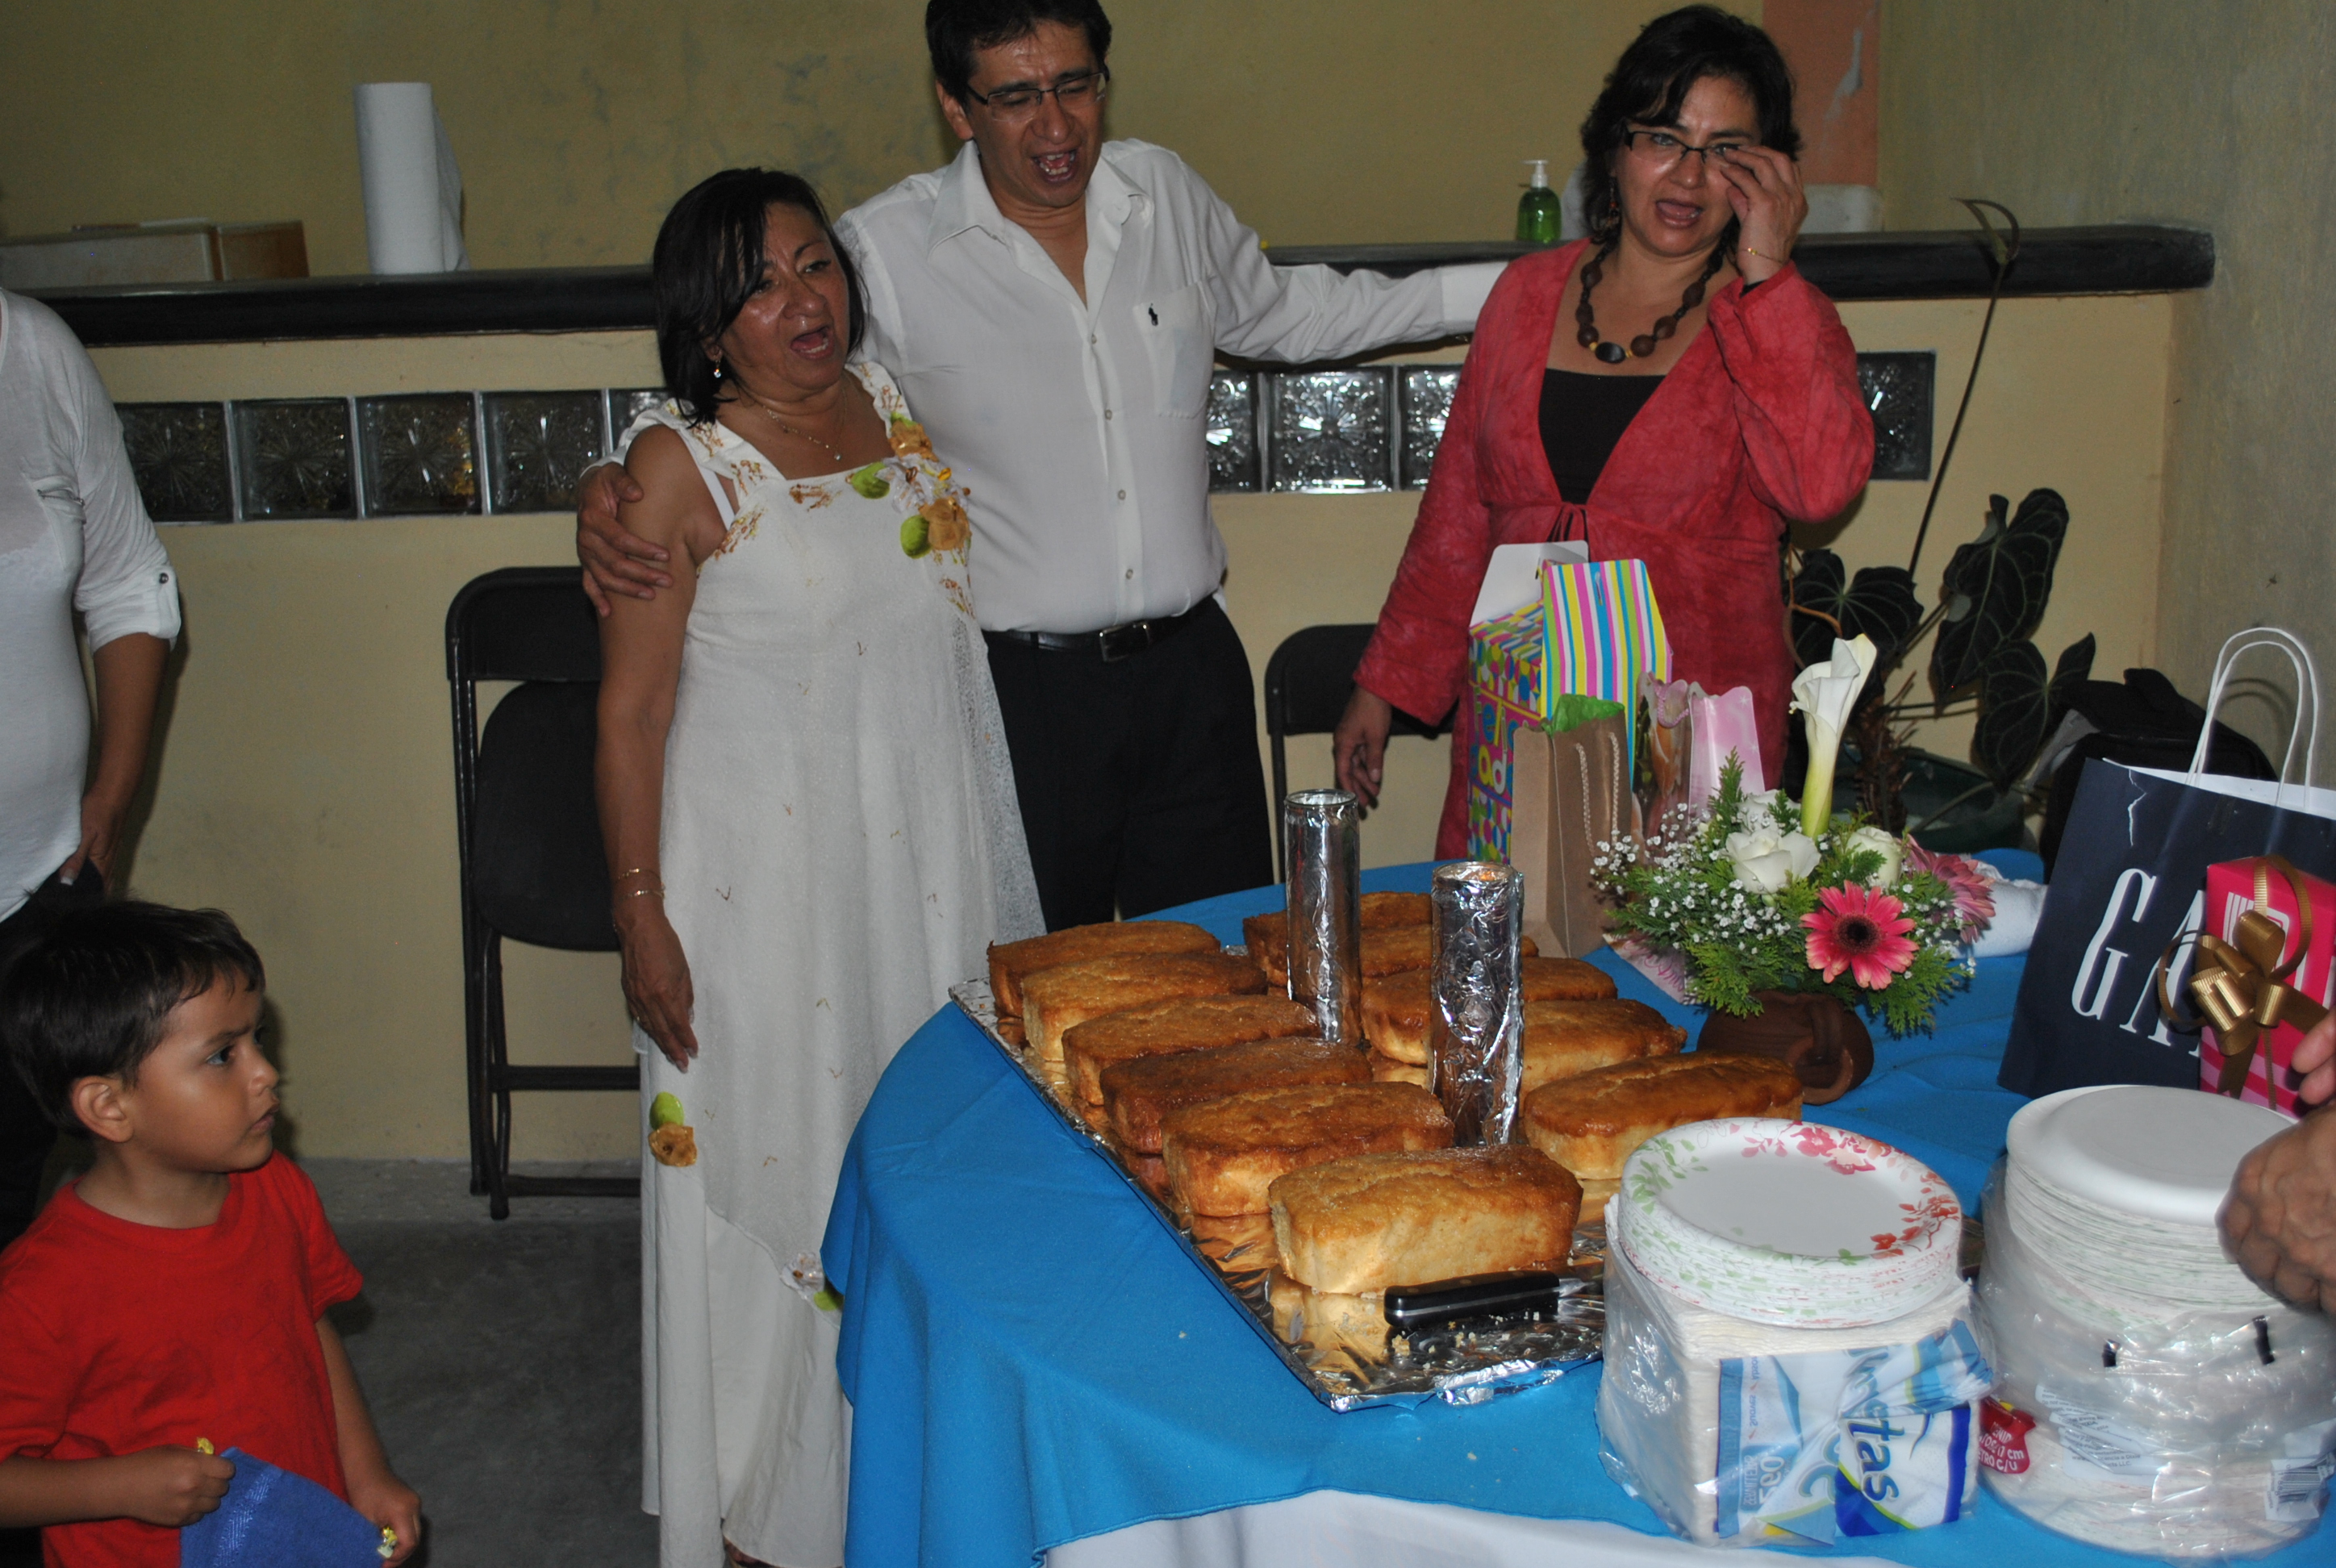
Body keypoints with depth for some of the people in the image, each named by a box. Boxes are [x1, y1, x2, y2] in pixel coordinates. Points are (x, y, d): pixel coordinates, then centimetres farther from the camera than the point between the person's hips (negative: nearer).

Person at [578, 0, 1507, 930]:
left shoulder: (1166, 195, 4)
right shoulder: (884, 252, -10)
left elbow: (1281, 314, 21)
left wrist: (1500, 290, 18)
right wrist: (610, 484, -18)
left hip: (1190, 668, 4)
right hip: (1019, 688, -4)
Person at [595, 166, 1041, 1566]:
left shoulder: (895, 402, 5)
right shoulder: (681, 467, -11)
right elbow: (632, 712, -9)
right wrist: (642, 915, -13)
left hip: (930, 856, 5)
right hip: (765, 863, -5)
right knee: (781, 1162, 3)